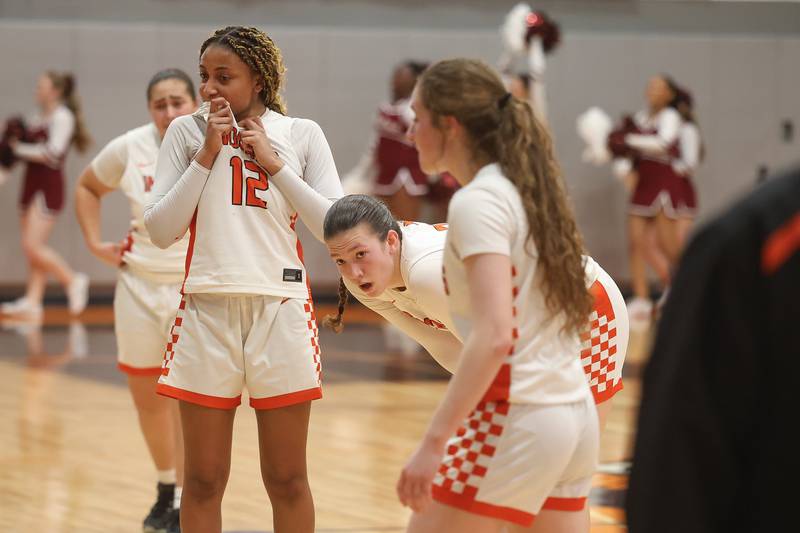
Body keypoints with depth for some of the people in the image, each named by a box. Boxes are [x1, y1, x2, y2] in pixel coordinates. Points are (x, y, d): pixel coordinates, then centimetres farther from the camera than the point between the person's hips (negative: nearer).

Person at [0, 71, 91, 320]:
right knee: (32, 248, 6)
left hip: (49, 185, -9)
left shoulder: (63, 117, -9)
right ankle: (32, 301, 6)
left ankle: (72, 280, 0)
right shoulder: (37, 118, 16)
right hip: (32, 184, 9)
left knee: (33, 245, -16)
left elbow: (53, 152, -19)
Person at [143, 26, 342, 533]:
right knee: (204, 480, 5)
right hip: (208, 307, 1)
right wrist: (207, 155, -6)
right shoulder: (186, 132, 5)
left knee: (287, 479, 6)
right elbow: (160, 230, 0)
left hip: (281, 308, 0)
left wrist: (274, 163, -8)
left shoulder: (302, 134, 4)